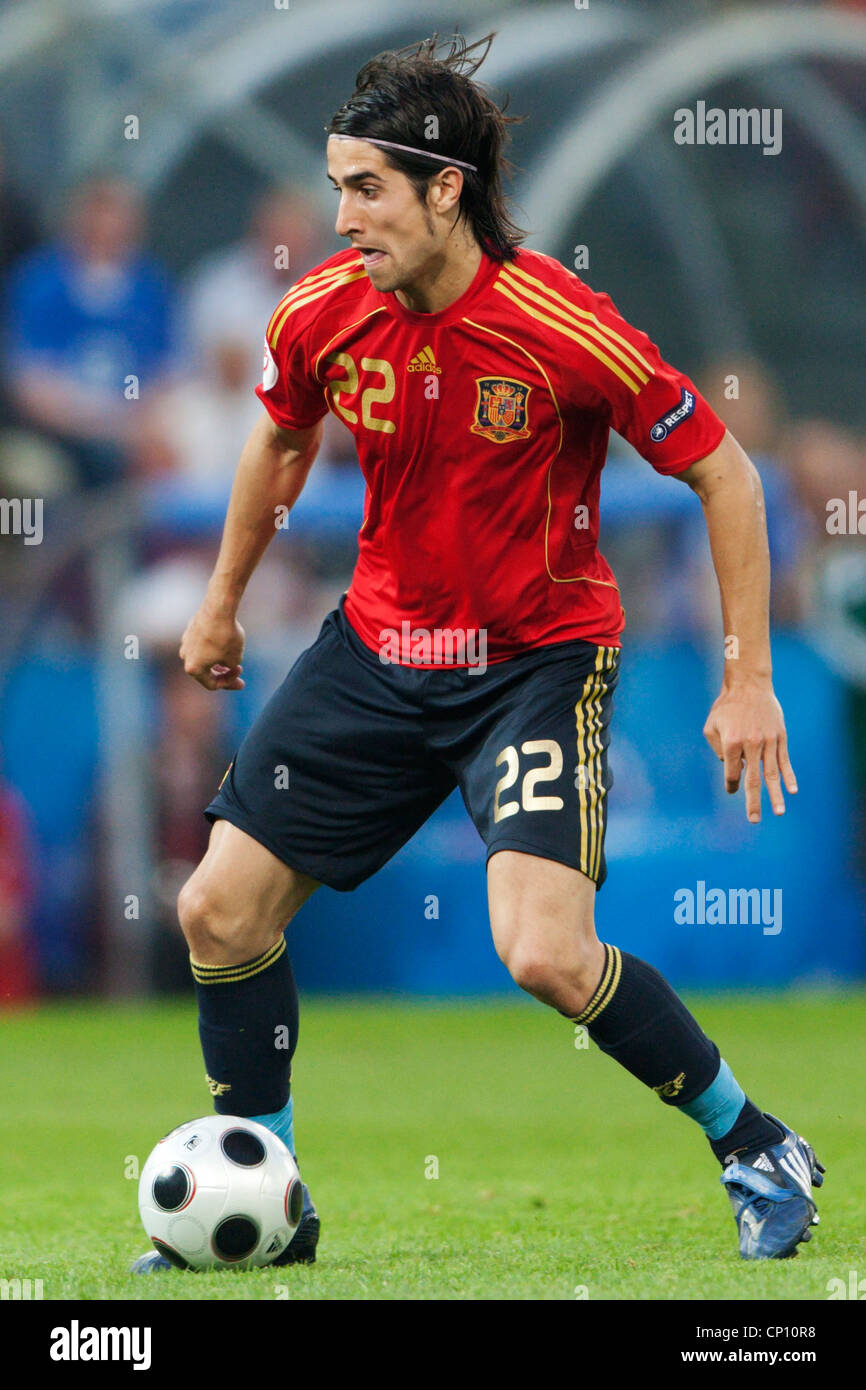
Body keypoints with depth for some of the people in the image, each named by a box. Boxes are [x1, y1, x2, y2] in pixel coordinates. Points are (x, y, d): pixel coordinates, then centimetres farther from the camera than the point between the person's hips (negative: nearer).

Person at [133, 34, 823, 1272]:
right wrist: (222, 602, 25)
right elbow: (282, 441, 15)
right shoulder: (320, 316, -9)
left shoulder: (564, 330, -24)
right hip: (379, 647, 6)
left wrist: (749, 678, -14)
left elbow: (723, 473, -12)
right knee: (219, 910, 0)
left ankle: (759, 1152, 0)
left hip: (540, 658, -5)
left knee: (545, 952, -23)